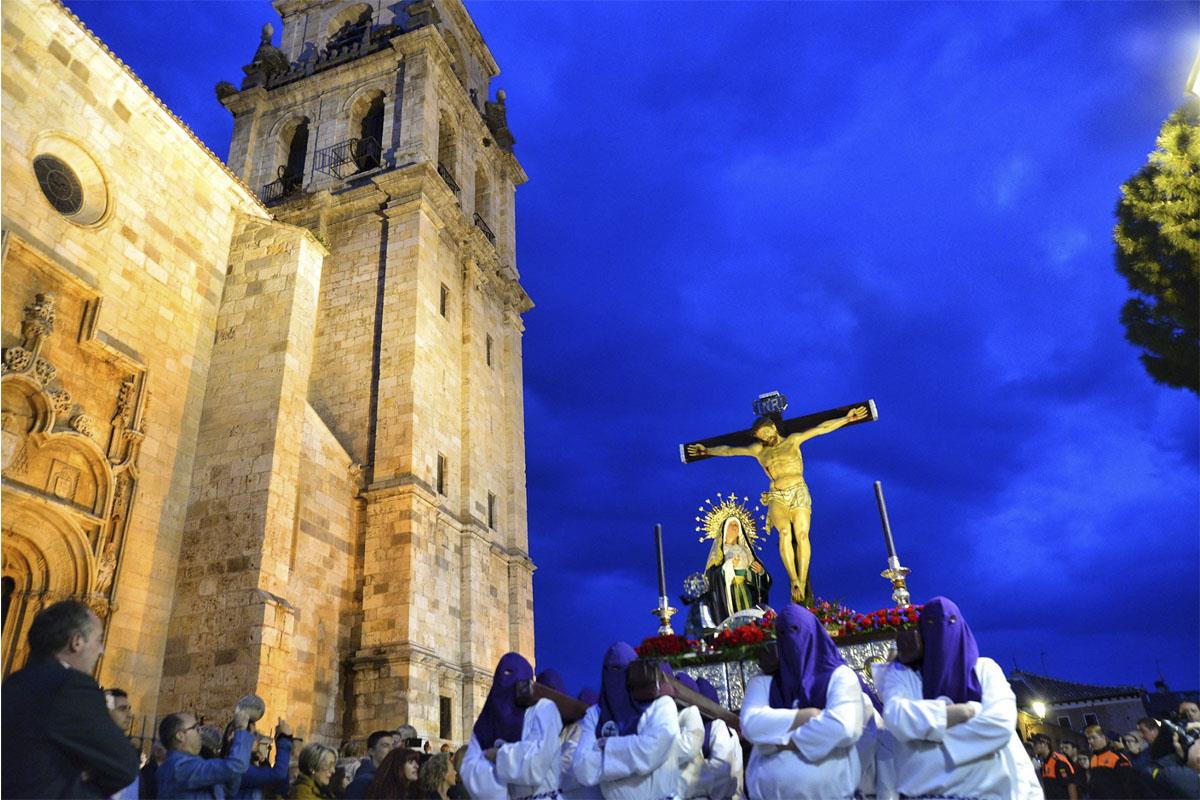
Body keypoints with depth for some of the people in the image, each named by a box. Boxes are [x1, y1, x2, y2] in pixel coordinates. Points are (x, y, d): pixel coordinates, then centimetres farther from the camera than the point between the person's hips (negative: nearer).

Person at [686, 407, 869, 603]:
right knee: (784, 533, -25)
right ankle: (794, 581, -30)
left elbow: (822, 428, 10)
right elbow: (729, 450, 24)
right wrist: (708, 451, 25)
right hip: (777, 497, 1)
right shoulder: (758, 450, 19)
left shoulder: (793, 440, 14)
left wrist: (847, 418, 5)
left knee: (801, 534, -21)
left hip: (798, 492, -1)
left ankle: (802, 583, -26)